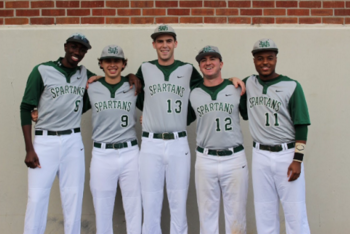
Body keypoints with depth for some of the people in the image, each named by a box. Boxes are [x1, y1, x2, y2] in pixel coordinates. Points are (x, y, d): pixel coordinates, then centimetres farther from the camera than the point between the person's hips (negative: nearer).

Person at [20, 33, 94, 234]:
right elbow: (26, 108, -2)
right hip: (45, 142, -3)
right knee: (37, 199, -3)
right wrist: (29, 149, -9)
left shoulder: (85, 75, 8)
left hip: (73, 142, 3)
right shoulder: (42, 70, -2)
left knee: (74, 198, 6)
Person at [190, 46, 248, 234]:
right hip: (205, 160, 1)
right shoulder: (193, 94, 6)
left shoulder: (237, 90, 4)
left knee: (236, 213, 7)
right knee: (206, 213, 10)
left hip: (235, 159, 0)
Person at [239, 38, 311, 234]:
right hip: (260, 155, 3)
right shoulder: (248, 83, 8)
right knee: (265, 213, 10)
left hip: (287, 154, -3)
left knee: (296, 213, -1)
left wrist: (297, 159, -11)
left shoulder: (292, 86, -2)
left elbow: (301, 126, -3)